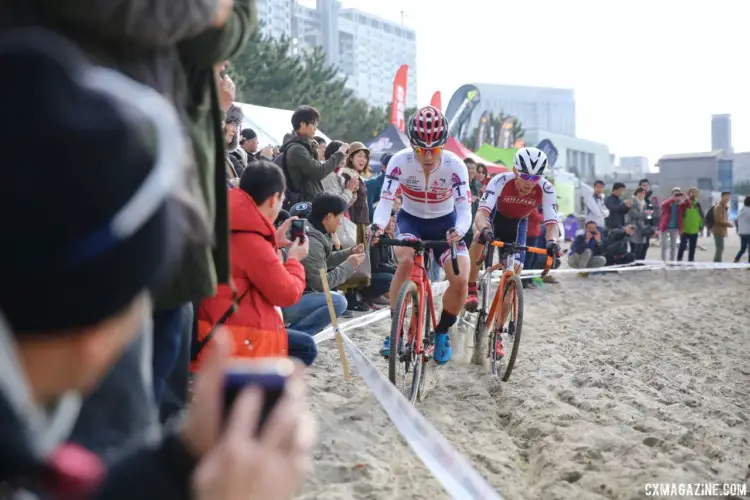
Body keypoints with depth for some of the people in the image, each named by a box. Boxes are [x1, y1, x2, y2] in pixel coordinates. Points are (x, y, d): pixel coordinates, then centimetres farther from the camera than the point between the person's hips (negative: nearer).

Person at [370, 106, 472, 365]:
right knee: (406, 259, -33)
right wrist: (378, 226, -50)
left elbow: (464, 207, -30)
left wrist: (458, 231, -52)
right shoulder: (400, 161, -24)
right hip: (410, 219, 0)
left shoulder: (455, 166, -25)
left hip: (444, 223, 1)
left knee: (460, 279, -19)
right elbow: (386, 200, -28)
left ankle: (442, 332, 10)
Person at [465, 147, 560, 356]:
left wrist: (552, 241, -54)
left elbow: (551, 223, -31)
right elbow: (481, 213, -43)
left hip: (517, 224, 2)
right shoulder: (500, 181, -35)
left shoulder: (546, 190, -29)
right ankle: (471, 291, -19)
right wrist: (484, 230, -66)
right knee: (480, 236, -38)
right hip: (495, 217, -2)